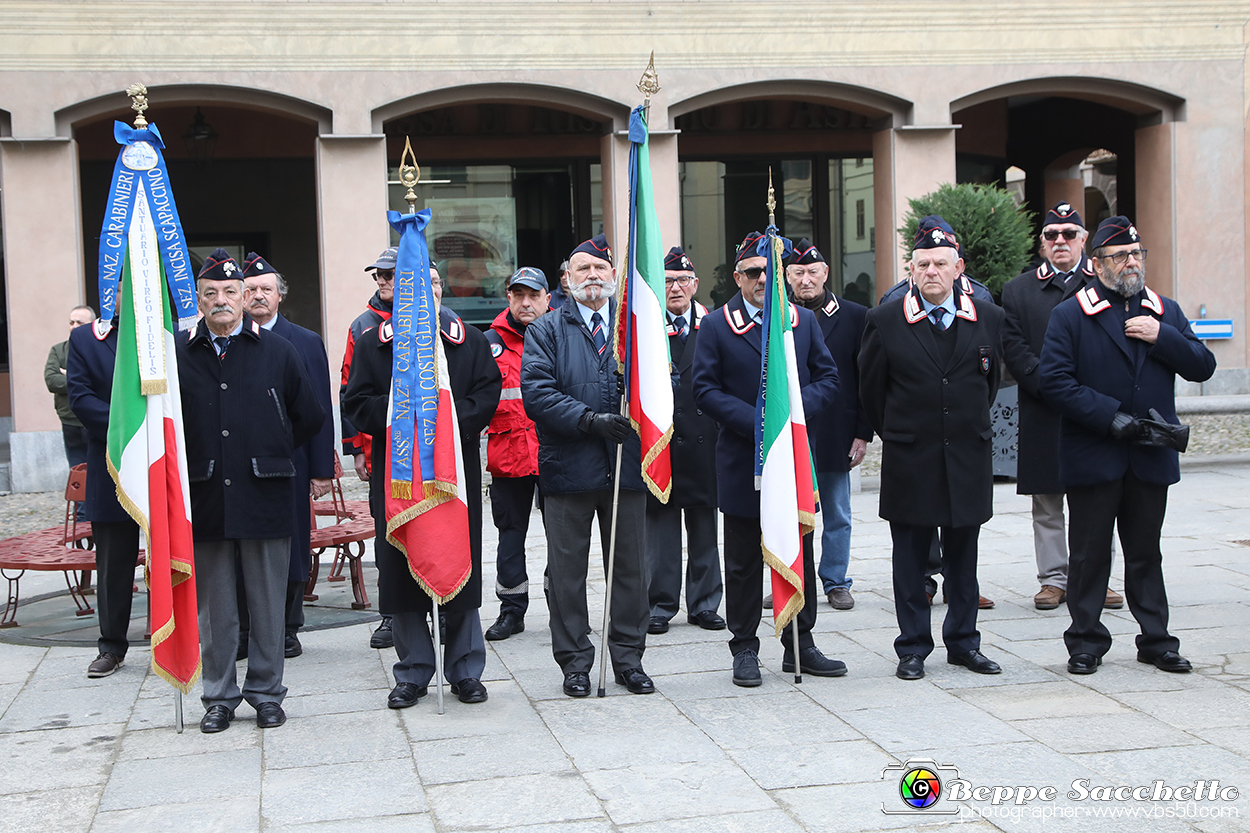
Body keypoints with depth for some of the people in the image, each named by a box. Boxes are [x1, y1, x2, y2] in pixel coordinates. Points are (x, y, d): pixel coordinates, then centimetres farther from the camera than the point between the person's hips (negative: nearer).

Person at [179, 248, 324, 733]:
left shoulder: (277, 352, 4)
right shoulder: (179, 356, 4)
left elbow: (308, 419, 12)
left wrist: (269, 456, 11)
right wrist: (191, 466, 5)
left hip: (264, 497, 0)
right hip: (205, 500, 1)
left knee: (268, 601, 5)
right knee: (214, 606, 7)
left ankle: (266, 693, 16)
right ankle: (219, 697, 17)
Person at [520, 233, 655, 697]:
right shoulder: (546, 331, 5)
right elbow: (536, 393, -8)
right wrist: (590, 420, -19)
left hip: (626, 465, 2)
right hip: (568, 466, -2)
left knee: (631, 567, 8)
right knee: (566, 571, 4)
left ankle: (629, 659, 20)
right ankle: (575, 662, 15)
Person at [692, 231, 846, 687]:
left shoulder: (804, 321, 9)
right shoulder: (716, 326, 0)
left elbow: (828, 377, 8)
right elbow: (706, 389, -5)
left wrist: (796, 408, -12)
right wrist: (755, 420, -16)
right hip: (742, 460, -3)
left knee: (799, 557, 9)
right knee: (744, 561, 4)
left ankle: (799, 645, 20)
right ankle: (744, 649, 13)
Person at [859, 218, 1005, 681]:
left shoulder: (988, 319, 3)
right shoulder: (885, 322, -4)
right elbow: (871, 390, 5)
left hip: (968, 458, 2)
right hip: (909, 461, -2)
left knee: (963, 556, 11)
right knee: (909, 558, 4)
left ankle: (963, 642, 22)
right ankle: (913, 648, 13)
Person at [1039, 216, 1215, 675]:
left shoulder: (1165, 312, 11)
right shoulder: (1070, 314, -3)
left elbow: (1203, 367, 6)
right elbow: (1054, 381, -11)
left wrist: (1163, 338, -11)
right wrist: (1111, 417, -17)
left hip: (1151, 457, 3)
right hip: (1093, 458, -3)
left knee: (1146, 554, 11)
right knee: (1089, 555, 4)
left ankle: (1156, 640, 20)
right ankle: (1086, 642, 15)